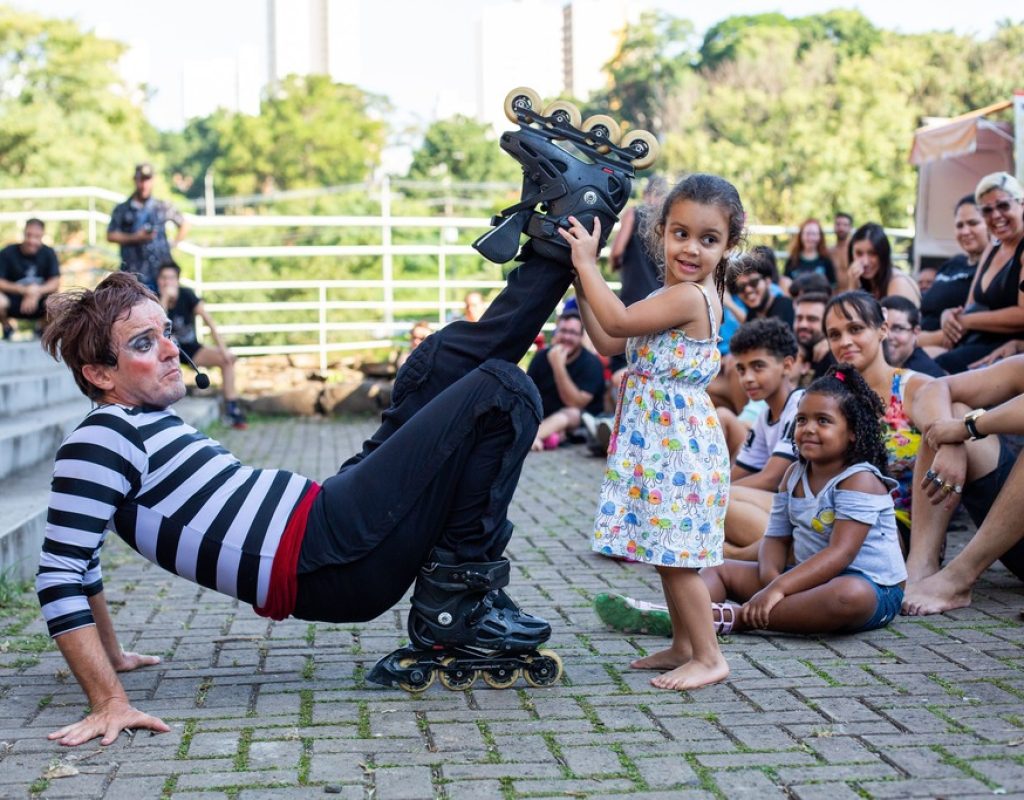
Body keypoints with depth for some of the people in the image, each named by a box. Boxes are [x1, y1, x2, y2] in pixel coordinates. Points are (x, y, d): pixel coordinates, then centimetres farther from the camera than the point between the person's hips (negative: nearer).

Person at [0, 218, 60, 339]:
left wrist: (36, 293, -27)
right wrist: (24, 290, -28)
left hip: (38, 302, 1)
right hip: (13, 303, -1)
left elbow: (55, 283, -10)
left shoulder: (48, 253, -5)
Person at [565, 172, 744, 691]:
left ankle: (709, 658, 5)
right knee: (669, 555, 17)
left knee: (674, 556, -4)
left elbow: (617, 321, -24)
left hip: (677, 445, -10)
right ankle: (683, 646, 28)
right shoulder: (675, 298, 14)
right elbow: (609, 344, 16)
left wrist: (587, 263, -15)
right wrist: (582, 284, 11)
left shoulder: (688, 297, -18)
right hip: (663, 440, 10)